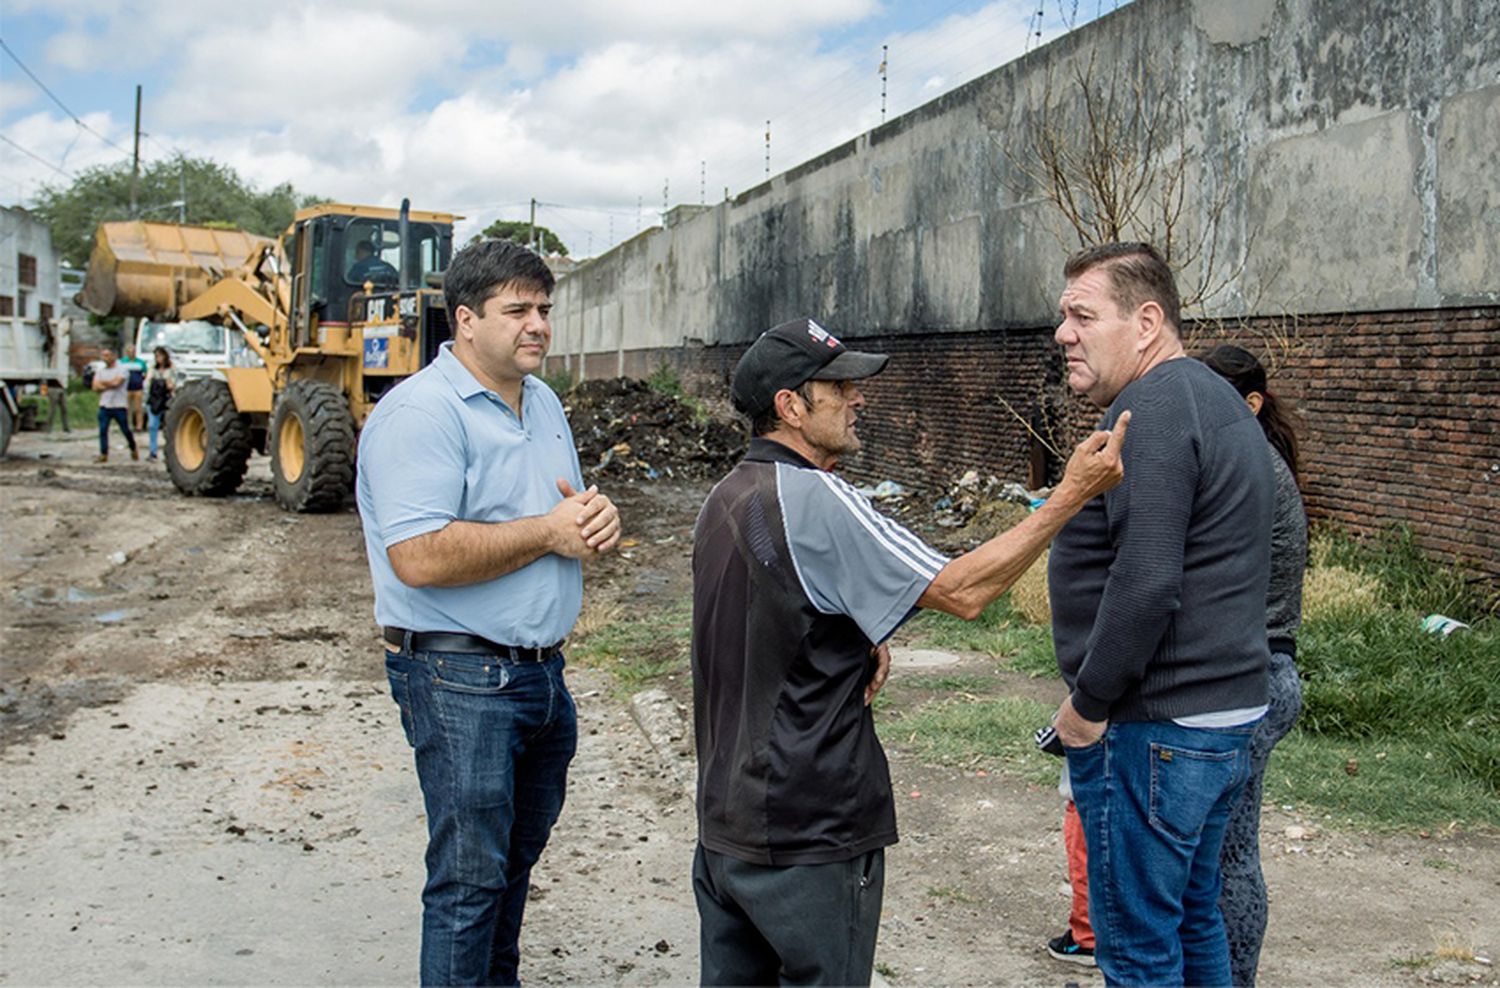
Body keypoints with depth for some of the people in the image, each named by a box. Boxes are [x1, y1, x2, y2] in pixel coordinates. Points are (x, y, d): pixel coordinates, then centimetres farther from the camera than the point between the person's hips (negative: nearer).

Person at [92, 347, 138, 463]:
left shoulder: (122, 369, -3)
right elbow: (95, 387, 2)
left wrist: (103, 383, -2)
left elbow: (116, 382, -16)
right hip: (104, 405, 4)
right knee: (102, 430, -2)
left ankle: (134, 449, 25)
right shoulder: (100, 371, 13)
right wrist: (110, 386, -9)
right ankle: (103, 454, 2)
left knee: (125, 430, 3)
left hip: (119, 406, -4)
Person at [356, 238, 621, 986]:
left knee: (517, 855, 21)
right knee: (469, 875, -2)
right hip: (460, 678, -9)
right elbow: (420, 558, -27)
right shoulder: (422, 412, -16)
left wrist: (596, 519, -3)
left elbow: (568, 517, 22)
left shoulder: (542, 403, 12)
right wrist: (548, 532, -19)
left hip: (541, 667, 9)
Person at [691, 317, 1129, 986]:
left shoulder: (725, 499, 10)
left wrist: (859, 644, 3)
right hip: (807, 835, -9)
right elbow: (961, 591, -21)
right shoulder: (814, 500, -20)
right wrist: (1071, 494, -19)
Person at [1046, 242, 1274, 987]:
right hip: (1227, 710, 10)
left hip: (1154, 729, -10)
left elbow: (1144, 583, -26)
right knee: (1193, 920, 21)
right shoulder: (1214, 399, 15)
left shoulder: (1151, 411, -18)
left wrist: (1088, 703, -15)